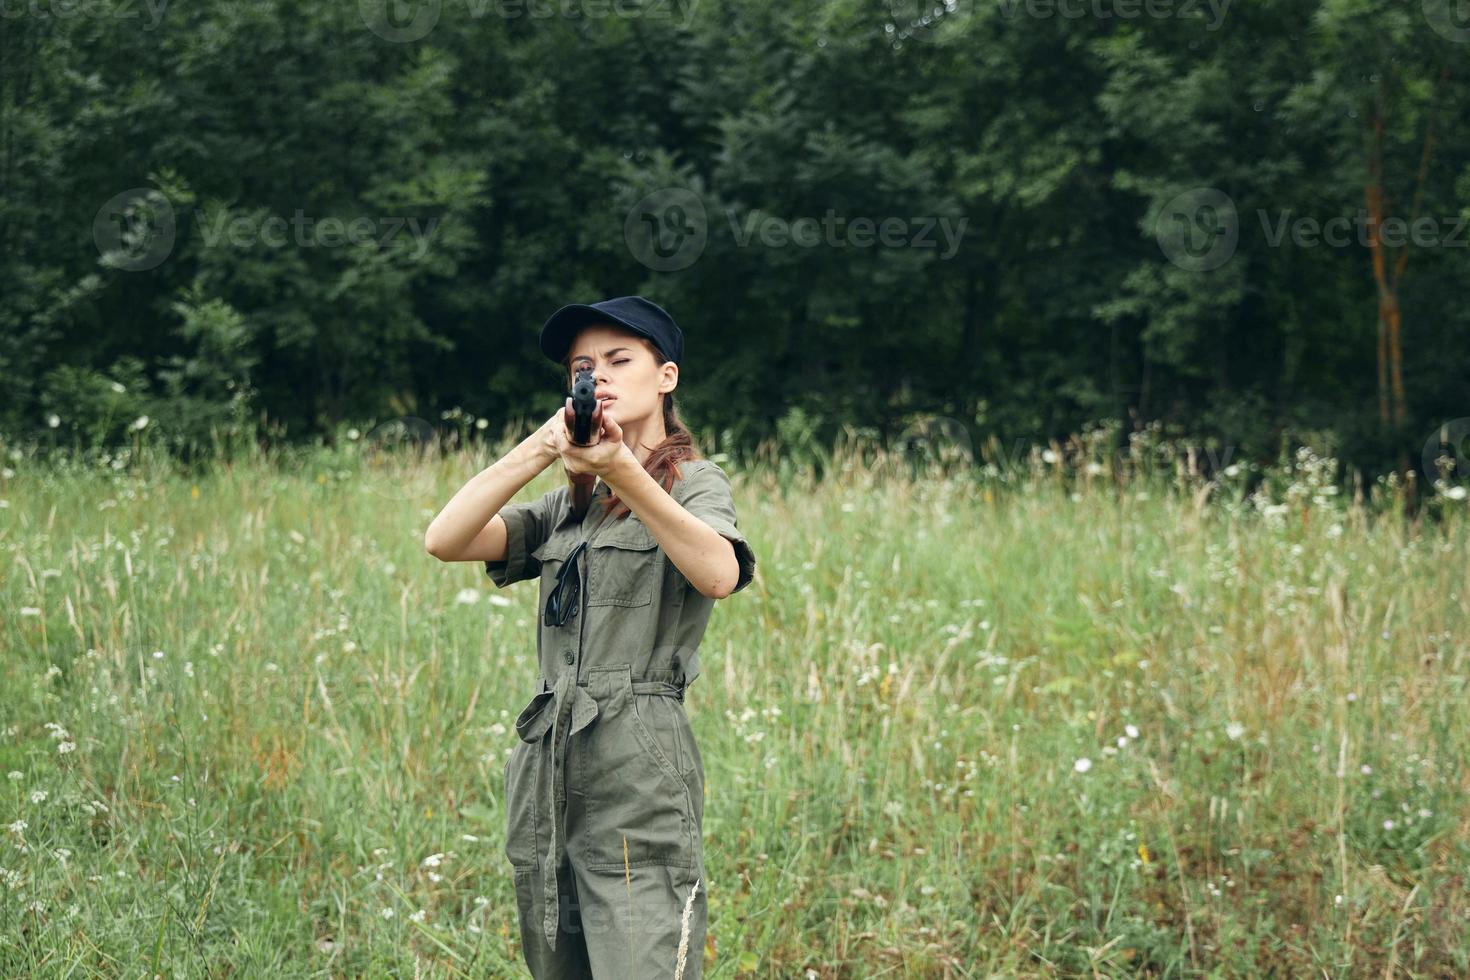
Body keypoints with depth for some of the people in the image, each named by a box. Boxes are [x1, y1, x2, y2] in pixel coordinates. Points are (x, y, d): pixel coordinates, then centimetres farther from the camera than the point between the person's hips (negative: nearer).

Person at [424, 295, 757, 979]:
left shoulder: (694, 481, 4)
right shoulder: (564, 506, 20)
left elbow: (719, 574, -20)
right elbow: (444, 540, 3)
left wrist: (622, 473, -31)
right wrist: (540, 448, -9)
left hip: (639, 768, -6)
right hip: (546, 767, 6)